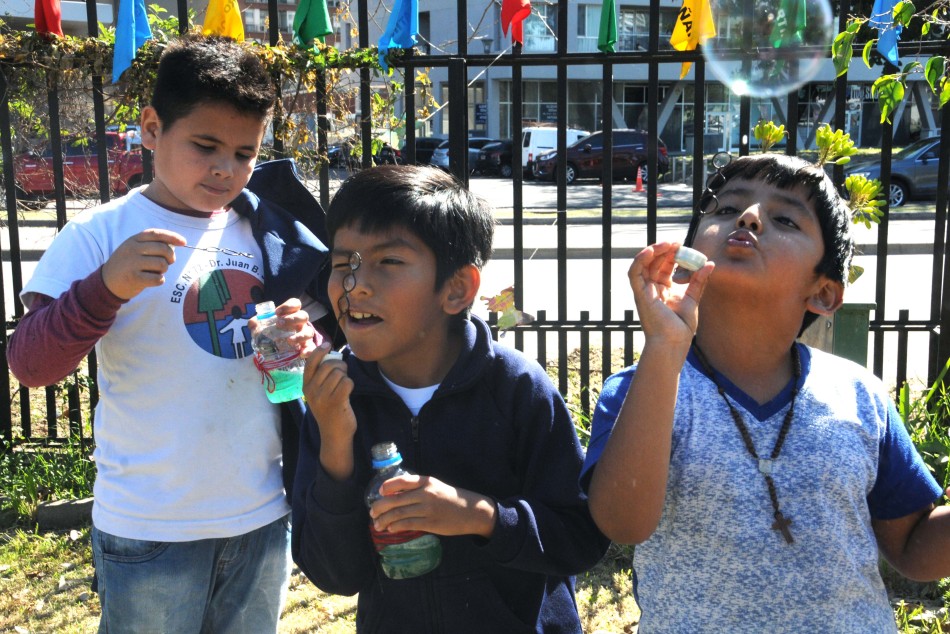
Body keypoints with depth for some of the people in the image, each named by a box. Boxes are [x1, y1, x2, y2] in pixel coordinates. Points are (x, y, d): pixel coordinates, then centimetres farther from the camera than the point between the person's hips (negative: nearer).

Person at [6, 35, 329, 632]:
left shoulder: (266, 235, 2)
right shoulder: (99, 235, -9)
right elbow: (30, 365, -15)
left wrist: (307, 344, -11)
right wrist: (106, 286, -31)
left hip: (262, 517, 4)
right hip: (150, 533, -4)